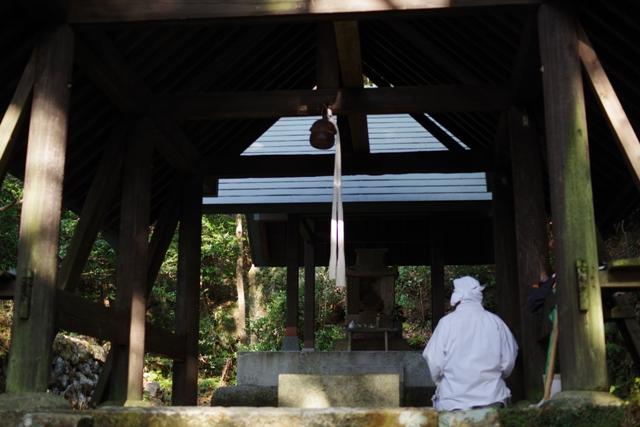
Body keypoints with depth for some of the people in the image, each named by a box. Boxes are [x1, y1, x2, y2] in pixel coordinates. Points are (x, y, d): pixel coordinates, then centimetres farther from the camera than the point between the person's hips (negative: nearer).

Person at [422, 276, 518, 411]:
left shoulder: (447, 322, -6)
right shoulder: (496, 322, 1)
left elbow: (434, 361, -5)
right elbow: (509, 360, 5)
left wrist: (440, 382, 15)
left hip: (453, 401, -2)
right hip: (492, 399, 3)